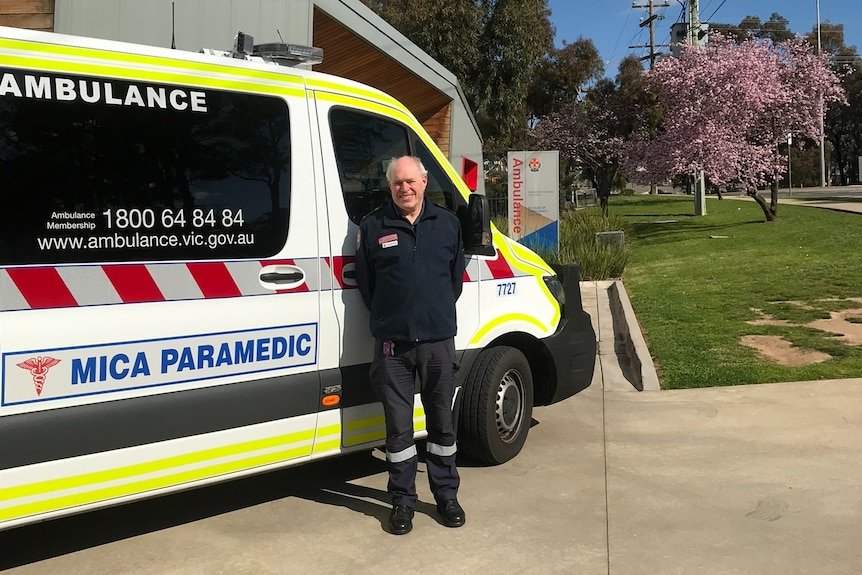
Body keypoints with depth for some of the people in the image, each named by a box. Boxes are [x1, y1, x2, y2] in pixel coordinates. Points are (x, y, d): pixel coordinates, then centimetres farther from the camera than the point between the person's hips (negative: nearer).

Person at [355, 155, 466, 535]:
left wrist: (440, 312, 12)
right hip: (393, 343, -1)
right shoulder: (372, 227, 1)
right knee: (398, 428, 6)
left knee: (442, 423, 12)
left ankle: (446, 495, 26)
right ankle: (403, 501, 19)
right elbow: (364, 282, 7)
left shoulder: (448, 223, 7)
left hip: (439, 340, 2)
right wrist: (388, 317, 8)